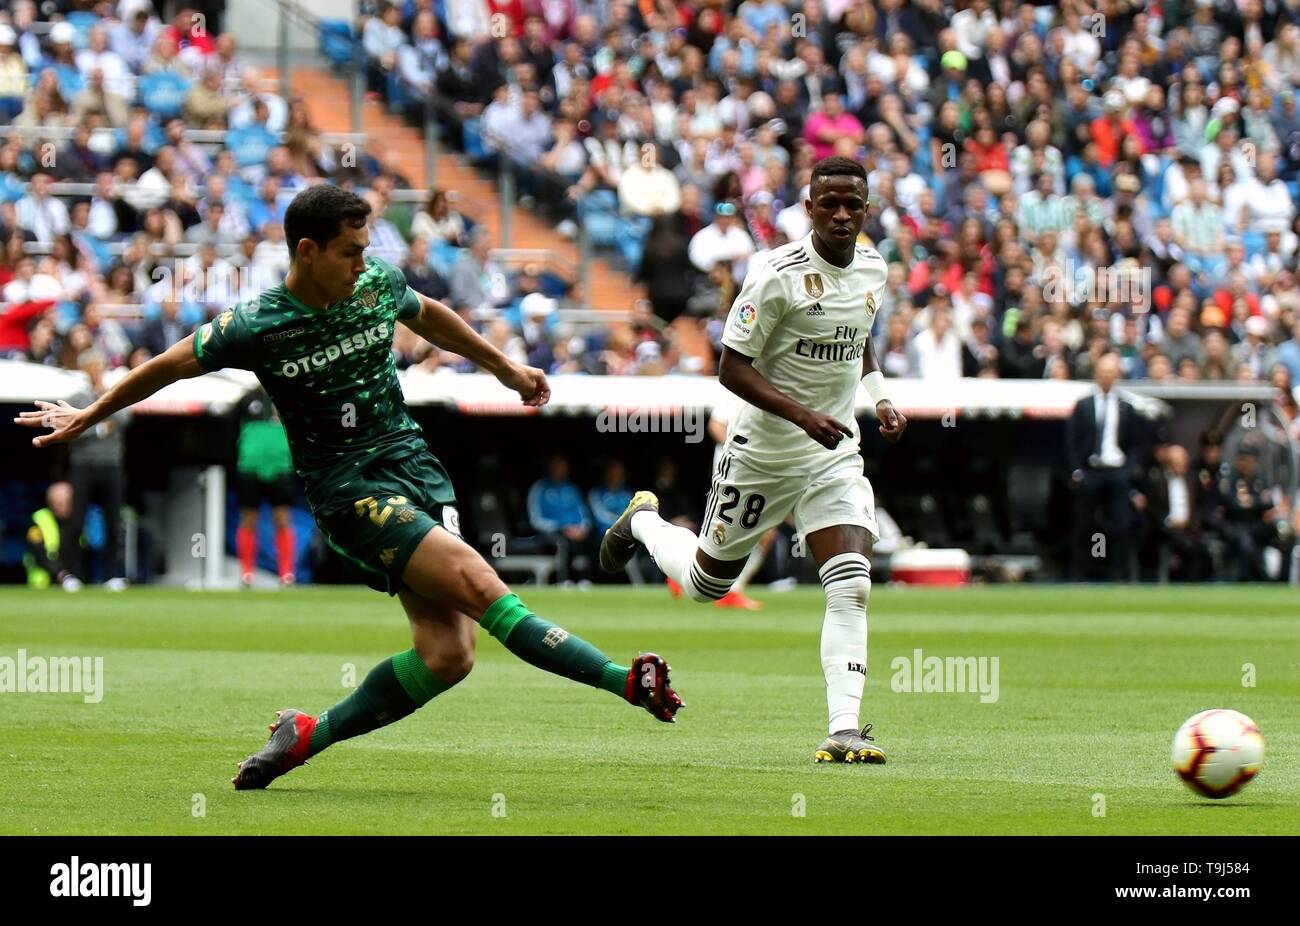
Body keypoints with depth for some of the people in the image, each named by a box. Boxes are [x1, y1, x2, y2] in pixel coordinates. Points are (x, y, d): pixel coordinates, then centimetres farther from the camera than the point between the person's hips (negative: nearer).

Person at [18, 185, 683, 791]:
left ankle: (309, 737, 6)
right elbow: (170, 367, 5)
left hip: (413, 464, 5)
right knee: (478, 584, -24)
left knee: (448, 653, -9)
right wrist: (88, 418, 17)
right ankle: (626, 682, -29)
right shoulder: (253, 328, -11)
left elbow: (428, 317, 24)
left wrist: (504, 368, 35)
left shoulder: (378, 285, 1)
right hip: (346, 486, -5)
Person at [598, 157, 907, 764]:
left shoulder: (872, 270, 2)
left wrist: (880, 398, 5)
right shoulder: (778, 275, -20)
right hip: (761, 455, -4)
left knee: (851, 586, -16)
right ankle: (644, 520, 46)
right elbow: (732, 369, -18)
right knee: (706, 582, 14)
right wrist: (802, 414, -29)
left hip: (834, 457, 4)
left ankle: (843, 730, -18)